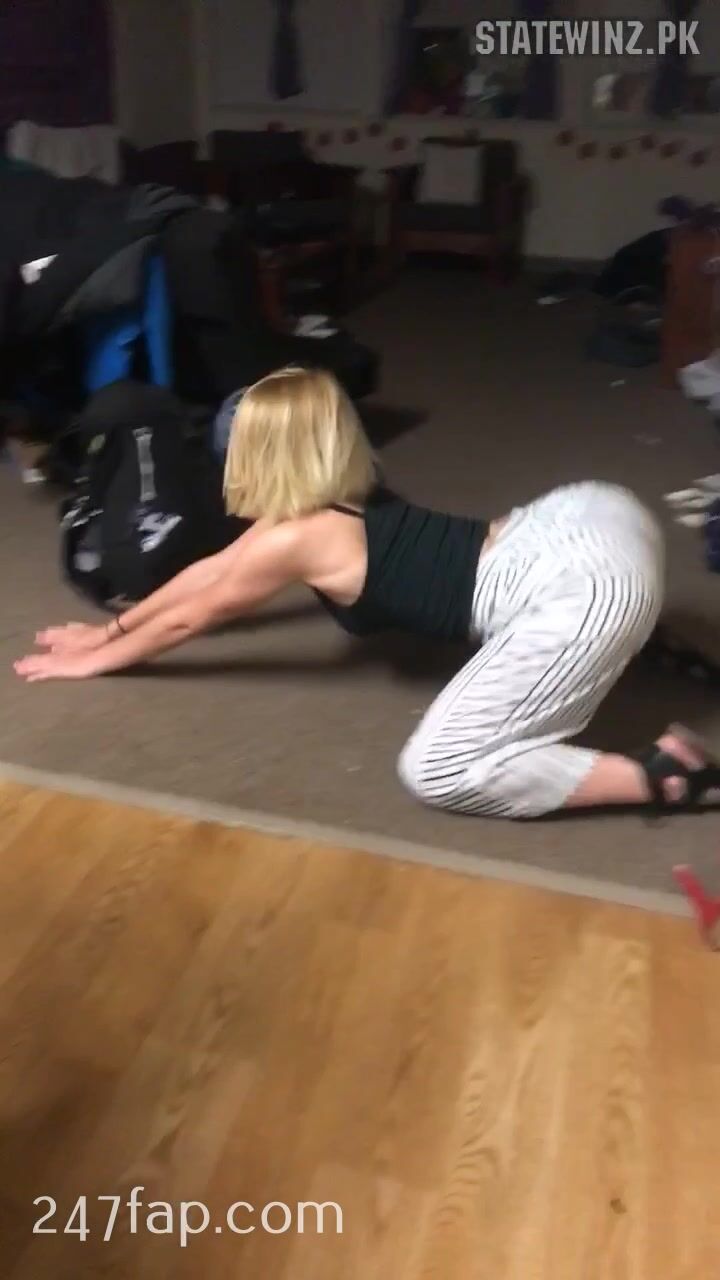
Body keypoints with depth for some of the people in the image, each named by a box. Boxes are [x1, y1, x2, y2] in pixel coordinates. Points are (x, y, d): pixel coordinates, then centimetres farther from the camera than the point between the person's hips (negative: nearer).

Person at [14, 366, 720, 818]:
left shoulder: (298, 537, -7)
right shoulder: (338, 504, 18)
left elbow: (188, 619, 9)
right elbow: (211, 569, 28)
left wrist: (93, 660, 24)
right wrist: (113, 625, 36)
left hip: (584, 586, -10)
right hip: (589, 514, 10)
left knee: (436, 772, -7)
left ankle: (662, 774, -7)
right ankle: (630, 638, 25)